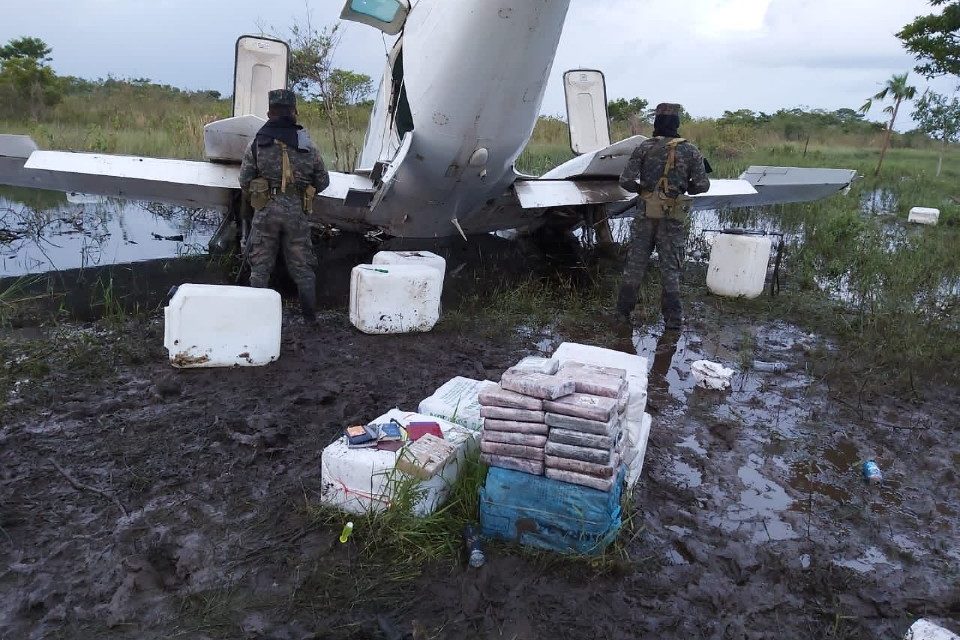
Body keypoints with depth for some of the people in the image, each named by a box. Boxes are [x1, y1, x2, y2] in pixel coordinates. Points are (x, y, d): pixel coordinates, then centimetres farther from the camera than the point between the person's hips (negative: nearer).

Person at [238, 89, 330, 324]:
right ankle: (310, 317, 12)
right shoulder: (307, 144, 5)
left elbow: (244, 180, 2)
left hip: (266, 210, -1)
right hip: (296, 211, 1)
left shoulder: (257, 143, 1)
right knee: (302, 266, 10)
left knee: (260, 266, 9)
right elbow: (323, 180, 9)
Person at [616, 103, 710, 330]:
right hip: (674, 217, 0)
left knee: (636, 261, 12)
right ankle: (673, 318, 11)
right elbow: (702, 185, -1)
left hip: (647, 214, 0)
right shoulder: (690, 151, 0)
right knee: (670, 265, 8)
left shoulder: (644, 147, -2)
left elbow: (626, 181, -7)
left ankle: (624, 309, 19)